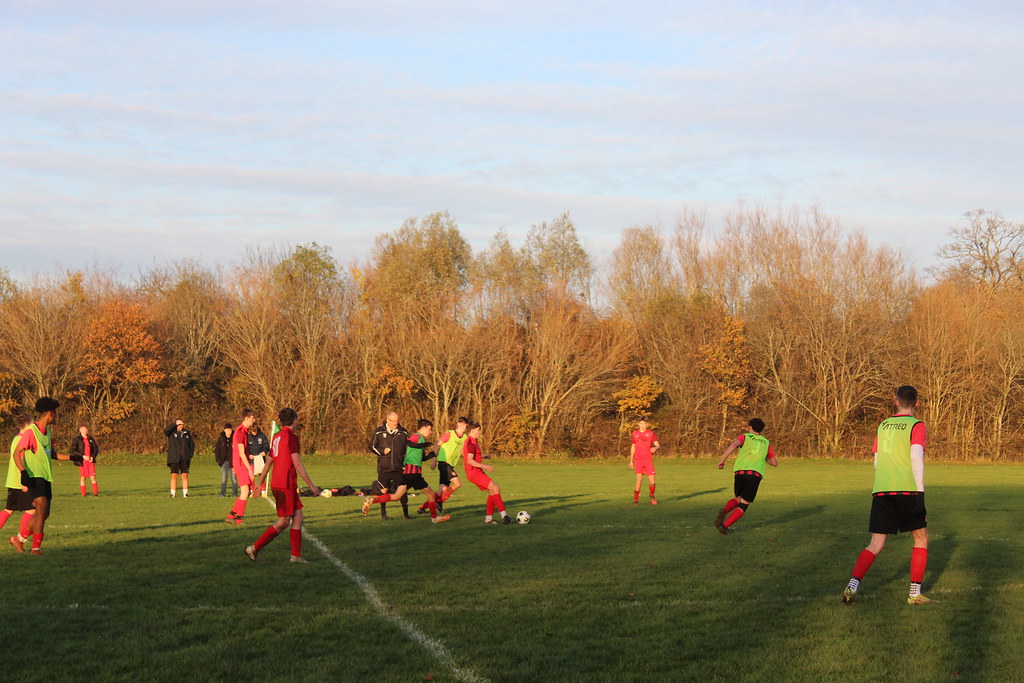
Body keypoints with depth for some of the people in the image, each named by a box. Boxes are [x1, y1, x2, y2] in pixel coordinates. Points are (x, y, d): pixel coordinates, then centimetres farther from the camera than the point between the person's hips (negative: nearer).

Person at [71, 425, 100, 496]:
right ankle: (83, 493, 5)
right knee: (82, 477, 1)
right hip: (82, 461, -3)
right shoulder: (77, 439, 0)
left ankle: (95, 492, -2)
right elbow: (73, 450, -6)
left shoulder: (91, 439, 12)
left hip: (90, 460, 3)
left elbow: (96, 449, 15)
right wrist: (83, 456, -15)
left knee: (92, 477, -3)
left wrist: (92, 457, -3)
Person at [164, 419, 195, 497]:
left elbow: (192, 445, 17)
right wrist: (175, 423, -14)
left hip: (185, 459, 2)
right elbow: (166, 430, -19)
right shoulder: (172, 432, 4)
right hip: (174, 458, -2)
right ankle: (172, 494, -3)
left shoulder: (187, 433, 12)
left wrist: (190, 455, 5)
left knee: (185, 475, -1)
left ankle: (185, 493, 3)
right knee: (174, 476, -5)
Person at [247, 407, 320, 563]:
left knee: (298, 516, 10)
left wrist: (260, 483, 31)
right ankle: (255, 548, -2)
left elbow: (269, 463, 22)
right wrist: (312, 485, -13)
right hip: (286, 485, -9)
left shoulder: (277, 437, 14)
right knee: (283, 522, -4)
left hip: (276, 484, 9)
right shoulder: (291, 436, -12)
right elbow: (298, 464, -16)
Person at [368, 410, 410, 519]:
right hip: (384, 467, -1)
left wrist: (406, 463, 5)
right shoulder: (379, 432, 2)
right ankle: (383, 512, 20)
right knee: (384, 490, 1)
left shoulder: (403, 432, 6)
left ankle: (405, 513, 3)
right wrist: (382, 451, -8)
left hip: (399, 467, 1)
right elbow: (372, 446, 9)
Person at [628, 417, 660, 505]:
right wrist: (631, 461, 18)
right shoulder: (635, 434, 9)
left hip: (648, 460, 0)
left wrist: (655, 448, -24)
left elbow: (658, 445, 1)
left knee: (652, 482, -1)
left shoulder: (651, 434, 4)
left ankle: (652, 496, 29)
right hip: (638, 460, 0)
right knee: (639, 479, -16)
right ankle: (635, 500, -7)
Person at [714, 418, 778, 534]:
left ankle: (724, 511, -7)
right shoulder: (766, 443, 22)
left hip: (740, 472, 1)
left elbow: (733, 445, -9)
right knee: (743, 506, 5)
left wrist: (722, 460, -7)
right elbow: (775, 463, 27)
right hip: (755, 475, -1)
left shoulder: (744, 437, 15)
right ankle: (725, 525, -14)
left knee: (738, 499, 24)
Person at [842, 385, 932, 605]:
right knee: (921, 539, 13)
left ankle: (852, 585, -17)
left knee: (876, 545, 3)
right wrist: (920, 493, -16)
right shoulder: (917, 426, 0)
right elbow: (916, 457, -14)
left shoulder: (883, 426, 16)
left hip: (881, 492, 4)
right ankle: (915, 592, 8)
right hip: (907, 490, -4)